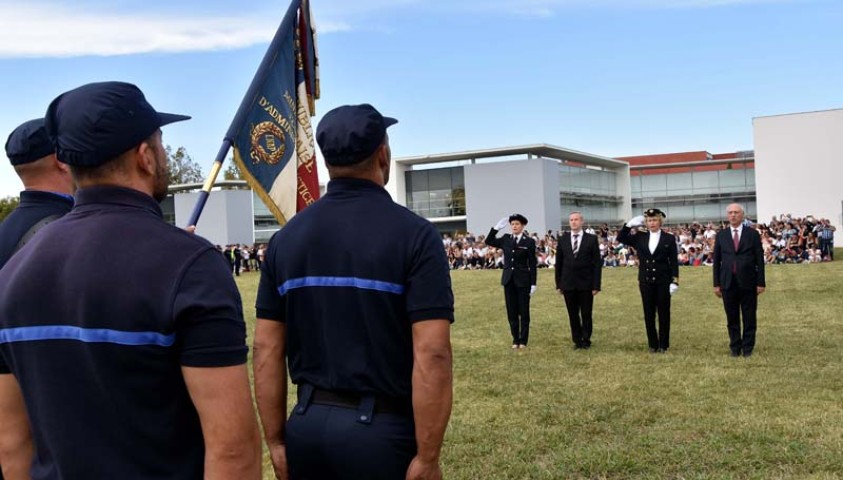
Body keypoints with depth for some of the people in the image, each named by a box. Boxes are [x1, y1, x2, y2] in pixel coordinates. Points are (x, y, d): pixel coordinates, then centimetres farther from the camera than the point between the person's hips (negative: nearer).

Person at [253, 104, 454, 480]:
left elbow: (266, 348, 3)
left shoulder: (286, 237, 3)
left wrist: (276, 442, 10)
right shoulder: (413, 234, -11)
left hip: (307, 425, 5)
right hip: (383, 431, -4)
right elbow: (432, 356, -18)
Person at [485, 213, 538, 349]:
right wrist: (497, 227, -5)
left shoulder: (529, 242, -4)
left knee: (524, 312, 4)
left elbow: (533, 264, -4)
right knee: (512, 312, 8)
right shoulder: (506, 239, 6)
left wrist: (533, 284, -8)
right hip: (508, 280, 3)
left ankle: (523, 340, 13)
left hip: (523, 280, -3)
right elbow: (489, 241, 5)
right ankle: (515, 339, 17)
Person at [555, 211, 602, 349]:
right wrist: (558, 284, 3)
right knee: (573, 315, 8)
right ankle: (577, 340, 19)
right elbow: (558, 263, 7)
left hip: (586, 284, -2)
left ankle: (586, 340, 19)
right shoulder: (562, 239, 5)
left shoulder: (592, 239, -1)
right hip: (568, 284, 2)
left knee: (586, 314, 5)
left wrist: (596, 285, -8)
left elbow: (597, 263, -3)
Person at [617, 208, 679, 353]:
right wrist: (630, 224, -8)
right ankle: (653, 344, 16)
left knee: (663, 313, 4)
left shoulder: (669, 238, -2)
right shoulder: (640, 237, 5)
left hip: (663, 281, -2)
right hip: (645, 281, 3)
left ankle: (663, 344, 13)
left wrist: (675, 281, -10)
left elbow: (673, 261, -3)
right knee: (649, 314, 7)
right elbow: (620, 238, 2)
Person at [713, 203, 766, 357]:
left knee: (749, 318, 5)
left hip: (748, 282, -1)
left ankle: (748, 347, 15)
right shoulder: (721, 235, 6)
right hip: (728, 283, 1)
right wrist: (716, 283, 2)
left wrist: (761, 282, -4)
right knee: (732, 318, 7)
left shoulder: (753, 234, 2)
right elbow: (716, 260, 6)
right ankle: (735, 347, 17)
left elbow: (759, 259, 1)